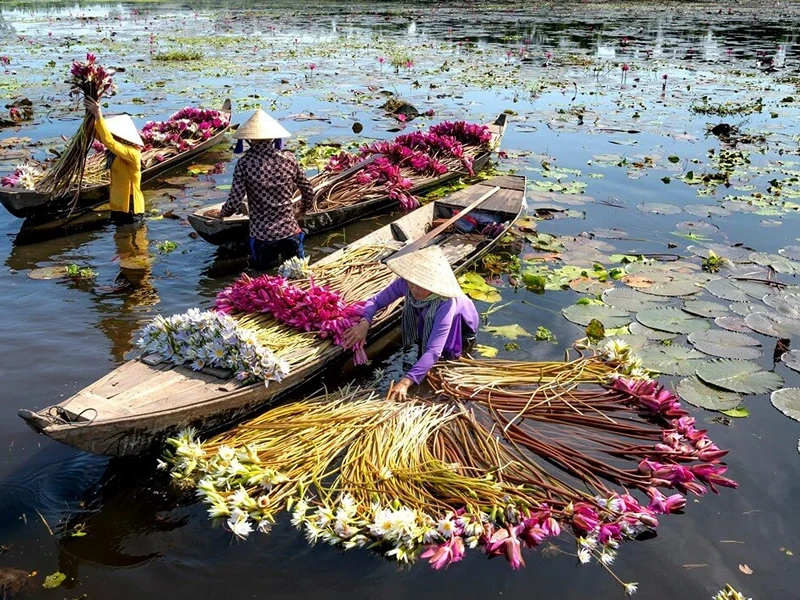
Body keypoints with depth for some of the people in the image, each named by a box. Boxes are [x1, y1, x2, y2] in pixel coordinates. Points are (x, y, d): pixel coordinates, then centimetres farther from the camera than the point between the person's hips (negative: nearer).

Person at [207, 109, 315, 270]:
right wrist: (303, 211, 27)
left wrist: (221, 213, 10)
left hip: (261, 235, -1)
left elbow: (234, 201, -11)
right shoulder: (289, 159, -2)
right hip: (289, 231, 1)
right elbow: (308, 190, 8)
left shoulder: (245, 163, -9)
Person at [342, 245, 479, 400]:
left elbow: (434, 351, -51)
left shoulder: (445, 304, -47)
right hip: (429, 320, 4)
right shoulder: (405, 283, -35)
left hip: (461, 322, -4)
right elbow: (376, 300, -26)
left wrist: (406, 382, -59)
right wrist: (364, 323, -47)